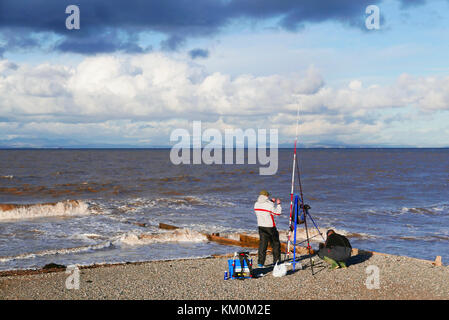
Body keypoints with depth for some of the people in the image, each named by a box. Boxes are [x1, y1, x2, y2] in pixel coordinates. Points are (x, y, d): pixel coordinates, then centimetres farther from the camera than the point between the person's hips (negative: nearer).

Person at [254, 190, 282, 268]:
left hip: (261, 226, 5)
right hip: (270, 227, -5)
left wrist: (271, 202, 22)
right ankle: (276, 260, 20)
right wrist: (278, 204, 9)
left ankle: (260, 262, -7)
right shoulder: (269, 205, -15)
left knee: (262, 244, 3)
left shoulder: (256, 204, 2)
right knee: (275, 244, 12)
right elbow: (278, 212, -5)